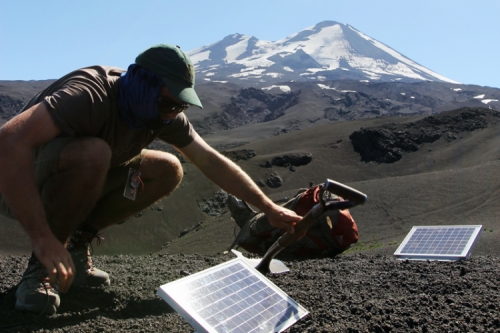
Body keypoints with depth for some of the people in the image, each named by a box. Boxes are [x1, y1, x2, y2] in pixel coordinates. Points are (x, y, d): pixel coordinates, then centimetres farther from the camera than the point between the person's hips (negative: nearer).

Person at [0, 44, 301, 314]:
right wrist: (42, 239, -44)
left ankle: (76, 243, 0)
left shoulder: (165, 114, -9)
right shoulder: (91, 94, -31)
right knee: (92, 153, -37)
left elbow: (212, 162, -5)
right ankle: (40, 268, -17)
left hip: (81, 181, 7)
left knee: (168, 171, -8)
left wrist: (270, 208, -7)